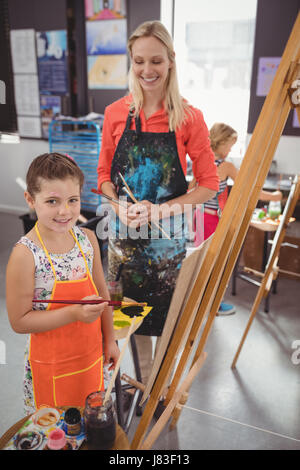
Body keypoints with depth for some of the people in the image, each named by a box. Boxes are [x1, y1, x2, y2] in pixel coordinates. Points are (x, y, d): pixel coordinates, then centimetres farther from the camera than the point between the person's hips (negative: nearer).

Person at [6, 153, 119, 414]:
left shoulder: (88, 239, -6)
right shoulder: (25, 254, -22)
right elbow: (19, 321, -18)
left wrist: (110, 339, 10)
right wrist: (74, 313, -27)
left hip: (90, 354, 5)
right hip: (51, 364, -4)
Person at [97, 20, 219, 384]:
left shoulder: (188, 118, -7)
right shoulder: (116, 113, 0)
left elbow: (209, 184, -6)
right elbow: (104, 175, 6)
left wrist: (162, 210, -17)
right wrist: (120, 209, -13)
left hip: (168, 232, -2)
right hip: (125, 231, 3)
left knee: (167, 316, 10)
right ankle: (144, 383, 39)